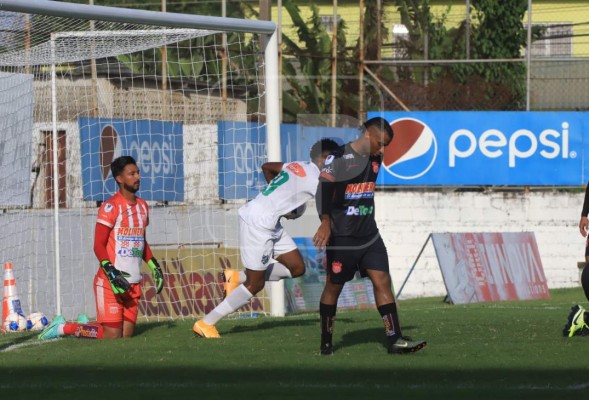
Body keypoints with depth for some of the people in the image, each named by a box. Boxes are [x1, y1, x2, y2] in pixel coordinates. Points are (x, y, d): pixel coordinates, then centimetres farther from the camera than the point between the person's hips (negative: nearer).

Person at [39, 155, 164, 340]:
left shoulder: (143, 206, 14)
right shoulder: (111, 207, -10)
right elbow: (99, 245, -13)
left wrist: (154, 267, 16)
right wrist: (111, 272, -24)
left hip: (134, 282, 7)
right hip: (109, 282, -7)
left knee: (126, 335, 3)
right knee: (112, 336, -11)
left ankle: (85, 328, 26)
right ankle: (64, 328, 8)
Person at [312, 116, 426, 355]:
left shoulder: (375, 159, 10)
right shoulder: (339, 158, -12)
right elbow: (323, 190, -20)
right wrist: (326, 222, -31)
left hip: (369, 235, 6)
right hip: (341, 237, -6)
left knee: (382, 281, -5)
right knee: (334, 286, 5)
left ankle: (394, 340, -9)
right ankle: (326, 342, 17)